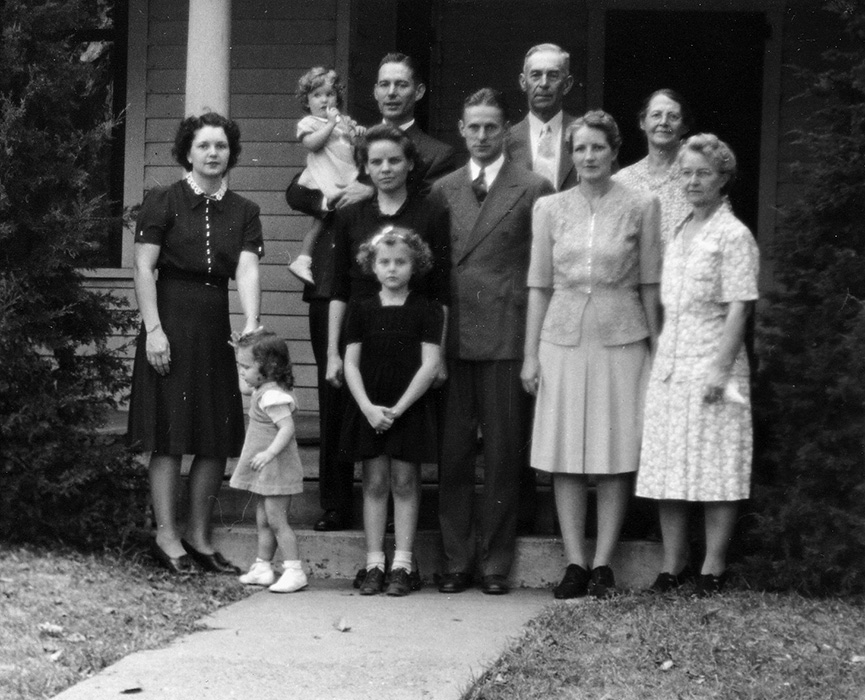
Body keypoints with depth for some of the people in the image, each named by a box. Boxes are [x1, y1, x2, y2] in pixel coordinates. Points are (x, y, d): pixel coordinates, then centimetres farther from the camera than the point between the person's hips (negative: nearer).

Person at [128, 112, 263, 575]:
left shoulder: (243, 212, 10)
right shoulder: (163, 202, -1)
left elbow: (247, 271, -3)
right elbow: (144, 268, -5)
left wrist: (251, 323, -19)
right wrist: (153, 328, -13)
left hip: (216, 329, 5)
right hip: (171, 323, -5)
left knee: (218, 437, 4)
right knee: (170, 433, -5)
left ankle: (198, 536, 14)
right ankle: (166, 536, 0)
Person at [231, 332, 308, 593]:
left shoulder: (273, 396, -21)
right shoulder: (261, 390, 10)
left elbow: (287, 428, -28)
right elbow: (244, 388, 33)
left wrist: (270, 453, -35)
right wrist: (243, 354, 24)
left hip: (276, 467, -10)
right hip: (265, 471, 10)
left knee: (276, 521, -9)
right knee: (263, 521, 14)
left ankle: (294, 571, -6)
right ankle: (262, 567, 20)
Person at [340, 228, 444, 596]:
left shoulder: (426, 310, -1)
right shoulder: (362, 310, 6)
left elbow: (430, 365, -6)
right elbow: (351, 364, 3)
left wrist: (398, 408, -13)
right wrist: (368, 407, -11)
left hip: (409, 409, -2)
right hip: (369, 410, 2)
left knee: (405, 483, 1)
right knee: (374, 483, 4)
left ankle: (402, 566, 5)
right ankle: (374, 564, 8)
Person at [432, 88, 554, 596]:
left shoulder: (533, 190, 1)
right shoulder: (443, 190, 12)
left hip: (506, 339, -3)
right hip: (452, 339, 3)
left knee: (503, 456, 2)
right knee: (452, 454, 4)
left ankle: (496, 564, 10)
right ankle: (457, 562, 13)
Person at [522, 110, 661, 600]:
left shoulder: (641, 207, 1)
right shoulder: (551, 209, 6)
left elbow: (650, 284, 3)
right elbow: (540, 284, 8)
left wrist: (656, 348, 1)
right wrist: (531, 353, 4)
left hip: (620, 340, -2)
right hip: (563, 339, 2)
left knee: (616, 456, 0)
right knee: (566, 457, 1)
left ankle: (603, 564, 6)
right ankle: (575, 564, 7)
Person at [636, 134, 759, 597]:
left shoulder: (733, 236, -5)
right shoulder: (679, 232, 15)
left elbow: (738, 310, -11)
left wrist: (721, 369, -18)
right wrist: (660, 356, 12)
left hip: (710, 365, -7)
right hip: (669, 364, 7)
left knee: (715, 472, -3)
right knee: (666, 472, 6)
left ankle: (713, 570, 3)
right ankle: (673, 567, 14)